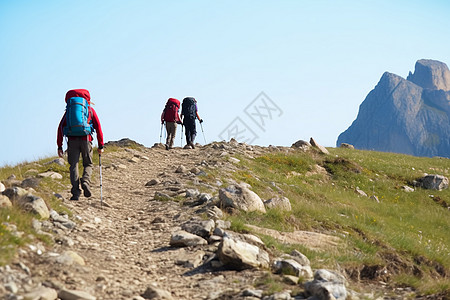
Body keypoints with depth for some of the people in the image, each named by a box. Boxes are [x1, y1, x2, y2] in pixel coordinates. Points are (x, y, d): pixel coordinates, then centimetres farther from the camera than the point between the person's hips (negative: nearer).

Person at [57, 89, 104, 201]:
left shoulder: (69, 109, 17)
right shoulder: (90, 109, 14)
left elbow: (61, 127, 9)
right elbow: (98, 127, 6)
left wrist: (59, 146, 8)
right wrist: (101, 146, 8)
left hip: (72, 141, 1)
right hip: (86, 139, -1)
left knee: (73, 166, 4)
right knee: (88, 165, 14)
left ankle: (76, 192, -6)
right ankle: (86, 182, -15)